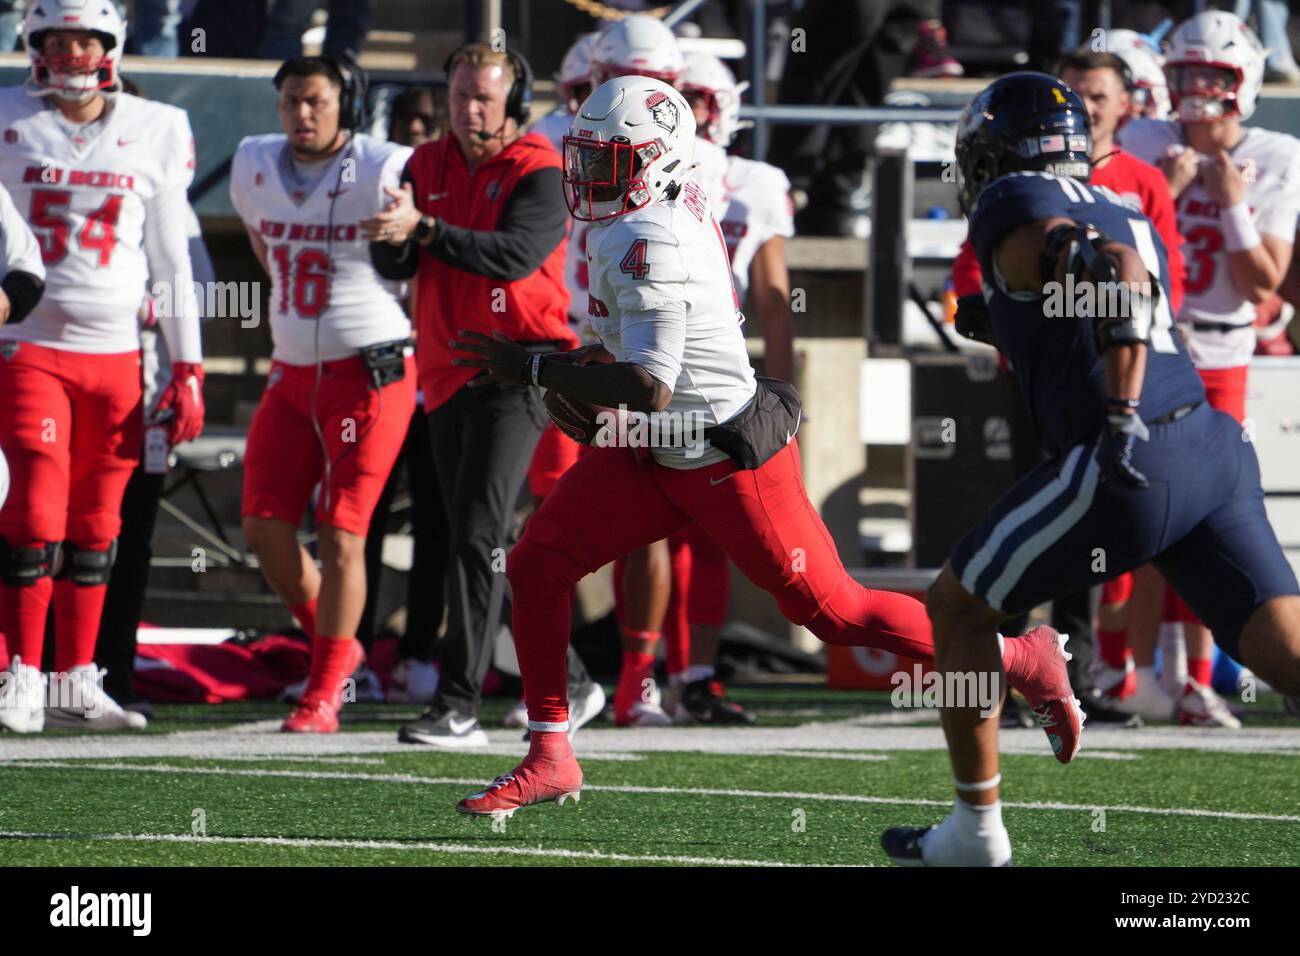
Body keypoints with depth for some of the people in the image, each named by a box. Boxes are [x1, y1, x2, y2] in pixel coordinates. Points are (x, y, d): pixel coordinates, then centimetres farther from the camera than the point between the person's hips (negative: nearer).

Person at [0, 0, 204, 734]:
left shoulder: (156, 134, 6)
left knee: (95, 526, 5)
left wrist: (188, 369, 6)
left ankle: (76, 682, 12)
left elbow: (171, 261, 9)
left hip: (116, 353, 2)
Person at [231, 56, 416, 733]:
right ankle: (334, 647, 23)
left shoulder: (386, 173, -14)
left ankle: (323, 694, 2)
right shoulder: (254, 166, 5)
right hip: (292, 374, 6)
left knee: (341, 534, -6)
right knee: (265, 529, 1)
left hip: (370, 376, -6)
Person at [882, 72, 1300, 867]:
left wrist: (1121, 414, -26)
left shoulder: (1013, 210, -2)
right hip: (1213, 446, 7)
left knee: (958, 607, 14)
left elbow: (1110, 268, -20)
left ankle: (976, 829, 20)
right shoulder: (1126, 215, 23)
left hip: (1130, 464, -7)